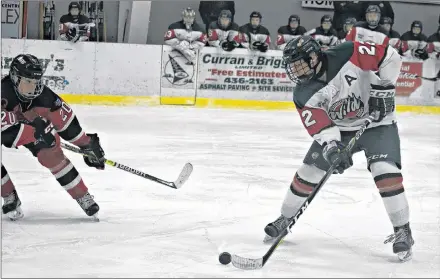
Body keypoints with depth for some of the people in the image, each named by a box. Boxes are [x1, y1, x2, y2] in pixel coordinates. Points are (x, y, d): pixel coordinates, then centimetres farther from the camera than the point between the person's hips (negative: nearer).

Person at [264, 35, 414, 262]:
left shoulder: (348, 55, -26)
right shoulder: (303, 94, -14)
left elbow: (390, 57, -19)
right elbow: (319, 126, -22)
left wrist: (382, 87, -23)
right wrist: (332, 147, -40)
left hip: (377, 122, -4)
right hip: (339, 129, 4)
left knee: (385, 171, -23)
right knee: (308, 172, 1)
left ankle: (402, 231, -10)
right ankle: (285, 219, 25)